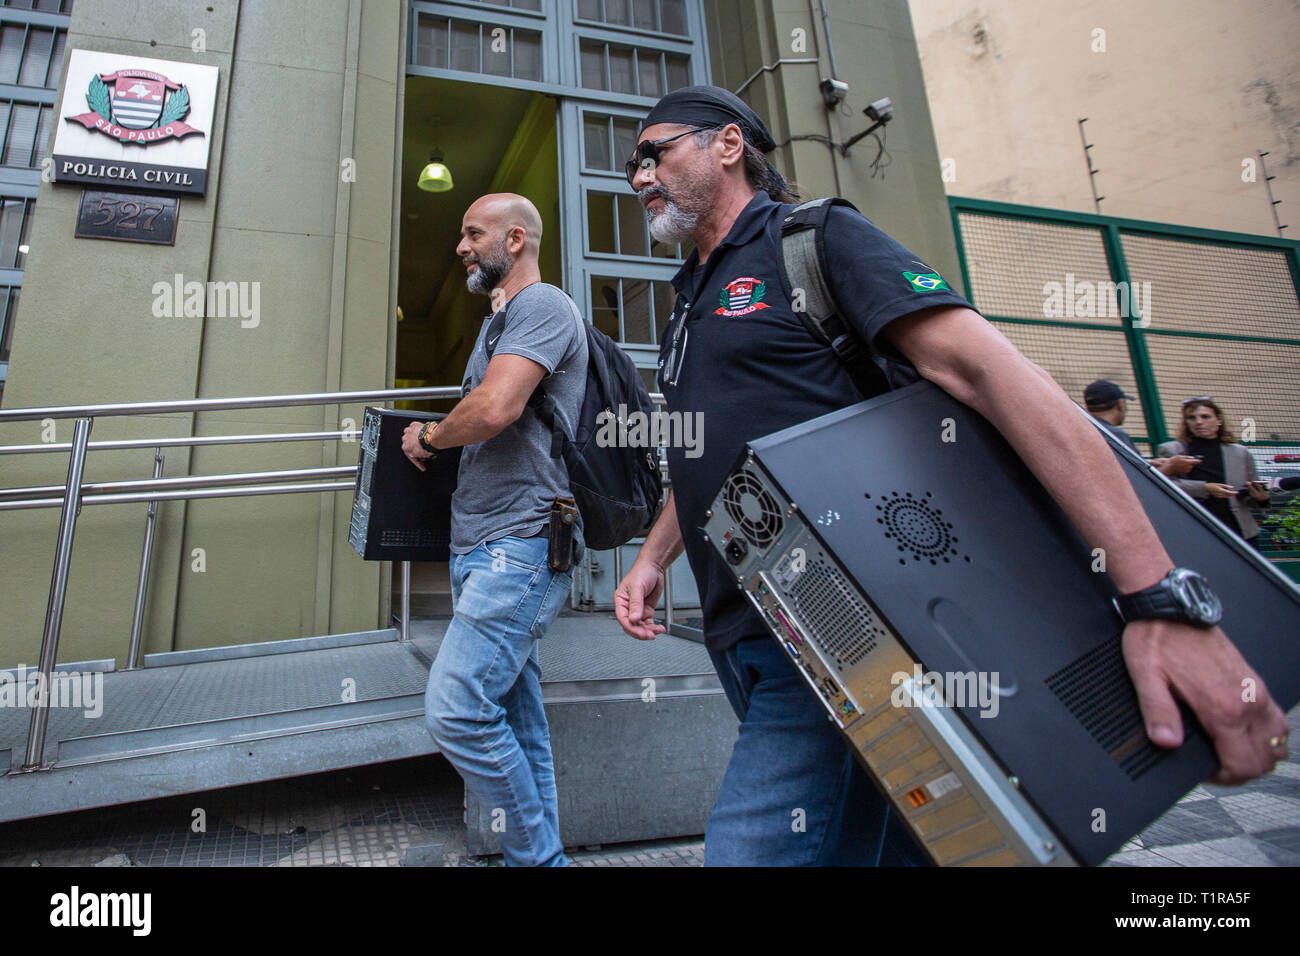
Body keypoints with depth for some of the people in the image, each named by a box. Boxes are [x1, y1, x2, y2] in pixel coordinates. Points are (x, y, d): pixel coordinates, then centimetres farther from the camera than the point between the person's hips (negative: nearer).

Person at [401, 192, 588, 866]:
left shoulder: (542, 304, -5)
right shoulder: (500, 320, 26)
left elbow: (494, 410, -20)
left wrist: (427, 437, -2)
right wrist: (436, 442, 15)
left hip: (518, 545, -10)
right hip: (484, 549, 10)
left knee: (455, 712, -14)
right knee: (516, 720, 11)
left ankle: (536, 854, 4)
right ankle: (541, 856, 22)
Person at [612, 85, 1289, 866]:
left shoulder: (818, 239, -4)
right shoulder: (692, 300, 21)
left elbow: (987, 367, -17)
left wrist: (1162, 602, -24)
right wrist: (654, 556, 14)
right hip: (746, 648, 8)